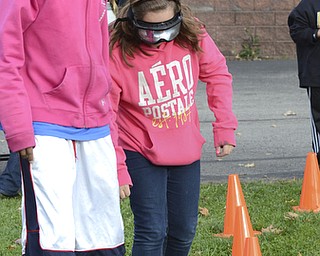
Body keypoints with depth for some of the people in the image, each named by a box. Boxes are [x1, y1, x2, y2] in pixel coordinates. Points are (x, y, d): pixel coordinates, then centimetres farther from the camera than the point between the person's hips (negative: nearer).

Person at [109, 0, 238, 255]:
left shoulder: (192, 36, -13)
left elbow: (217, 74, 4)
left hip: (187, 150, 4)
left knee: (184, 231, 13)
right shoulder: (117, 51, -22)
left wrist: (225, 127, -1)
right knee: (152, 231, -13)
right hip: (141, 153, -4)